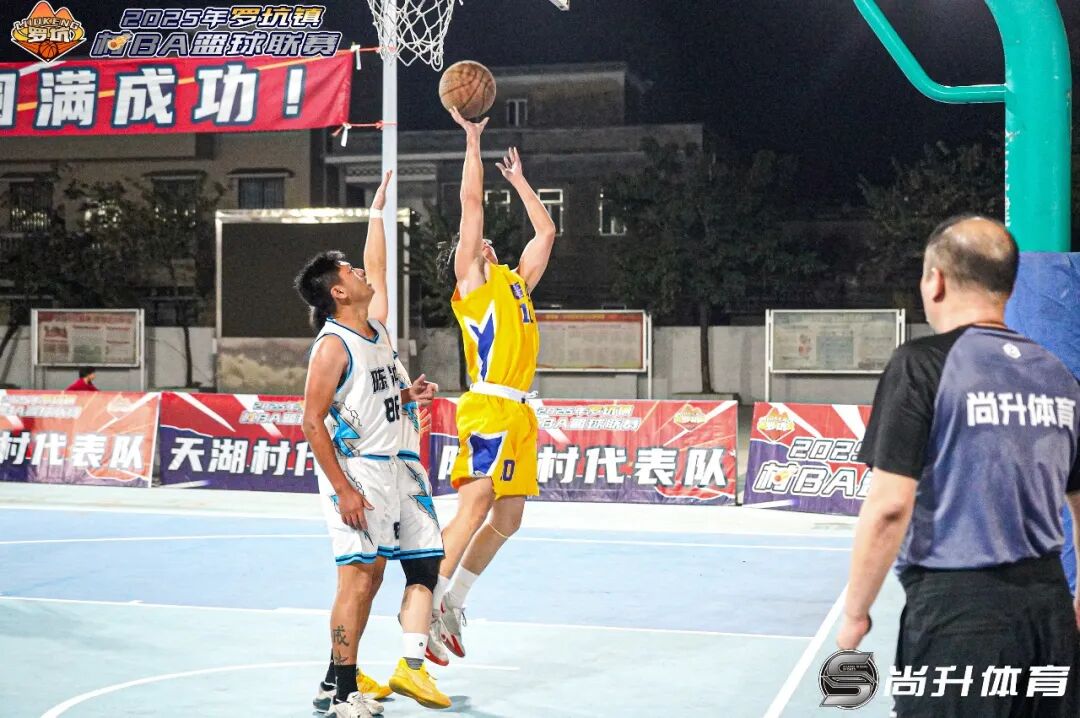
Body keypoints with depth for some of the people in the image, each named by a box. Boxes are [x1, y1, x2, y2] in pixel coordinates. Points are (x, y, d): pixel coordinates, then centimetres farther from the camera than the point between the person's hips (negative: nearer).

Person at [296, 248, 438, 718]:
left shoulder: (379, 334, 11)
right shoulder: (333, 344, -16)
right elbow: (312, 421, -18)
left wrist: (406, 395, 4)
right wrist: (344, 490, -22)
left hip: (383, 466, 9)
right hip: (351, 470, -9)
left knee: (372, 573, 14)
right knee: (357, 577, -9)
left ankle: (337, 677, 25)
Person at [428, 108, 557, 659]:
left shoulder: (515, 282, 24)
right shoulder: (470, 280, 5)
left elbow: (546, 231, 32)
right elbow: (472, 206, 0)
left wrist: (518, 180, 36)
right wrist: (473, 142, 3)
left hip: (519, 410, 8)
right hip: (488, 405, -8)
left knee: (506, 520, 8)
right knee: (474, 508, -17)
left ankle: (452, 603, 17)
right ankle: (426, 607, -15)